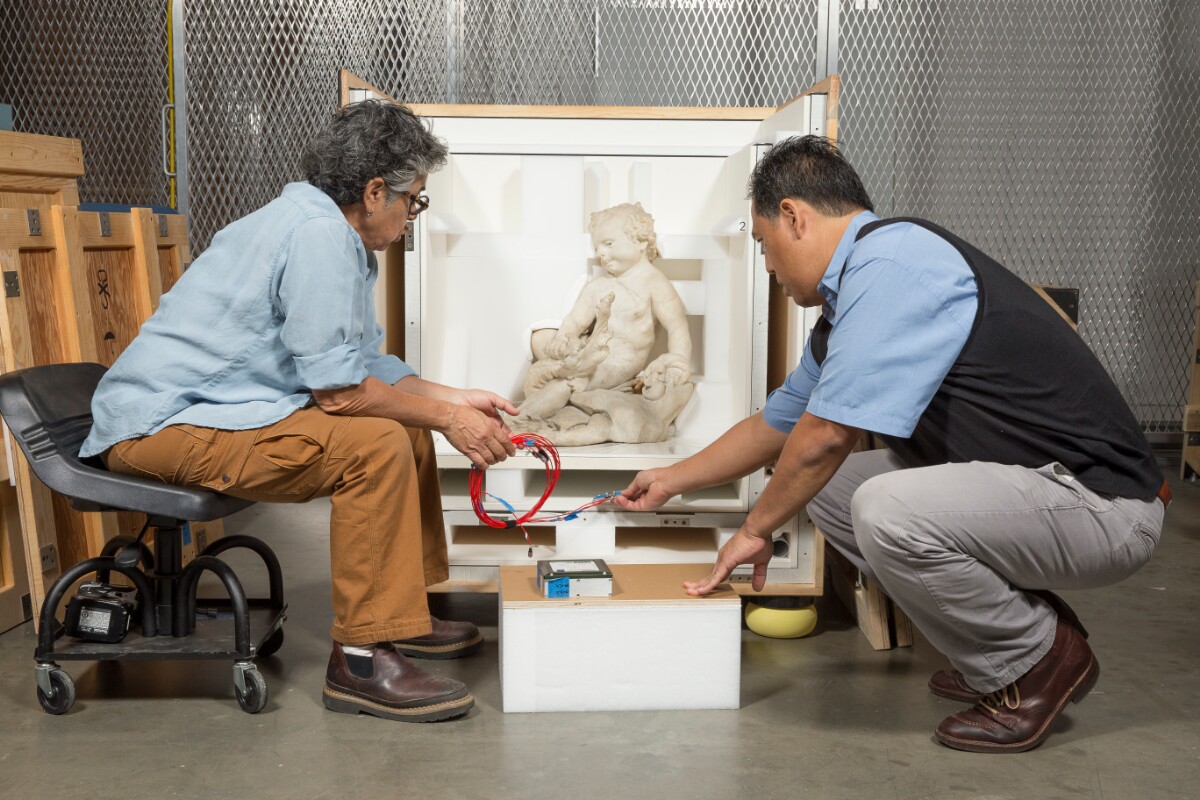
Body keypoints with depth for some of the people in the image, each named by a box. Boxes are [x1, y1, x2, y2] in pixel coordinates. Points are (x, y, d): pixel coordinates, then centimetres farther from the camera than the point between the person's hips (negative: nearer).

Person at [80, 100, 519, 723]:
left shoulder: (333, 233, 12)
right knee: (376, 444, -24)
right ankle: (360, 659, -17)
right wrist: (446, 418, -11)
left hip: (203, 408, 11)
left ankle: (402, 615, 17)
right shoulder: (316, 234, -21)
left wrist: (455, 400, 9)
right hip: (160, 426, -11)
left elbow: (363, 363, 16)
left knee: (408, 429, 9)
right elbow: (337, 389, -22)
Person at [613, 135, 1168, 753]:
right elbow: (777, 425, 26)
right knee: (828, 486, 10)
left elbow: (826, 434, -22)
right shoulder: (847, 307, 13)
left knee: (887, 511, -30)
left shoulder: (893, 261, -19)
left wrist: (755, 530, -6)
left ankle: (1040, 657, -3)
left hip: (1102, 501, -10)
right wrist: (670, 481, 36)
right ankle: (1000, 646, 13)